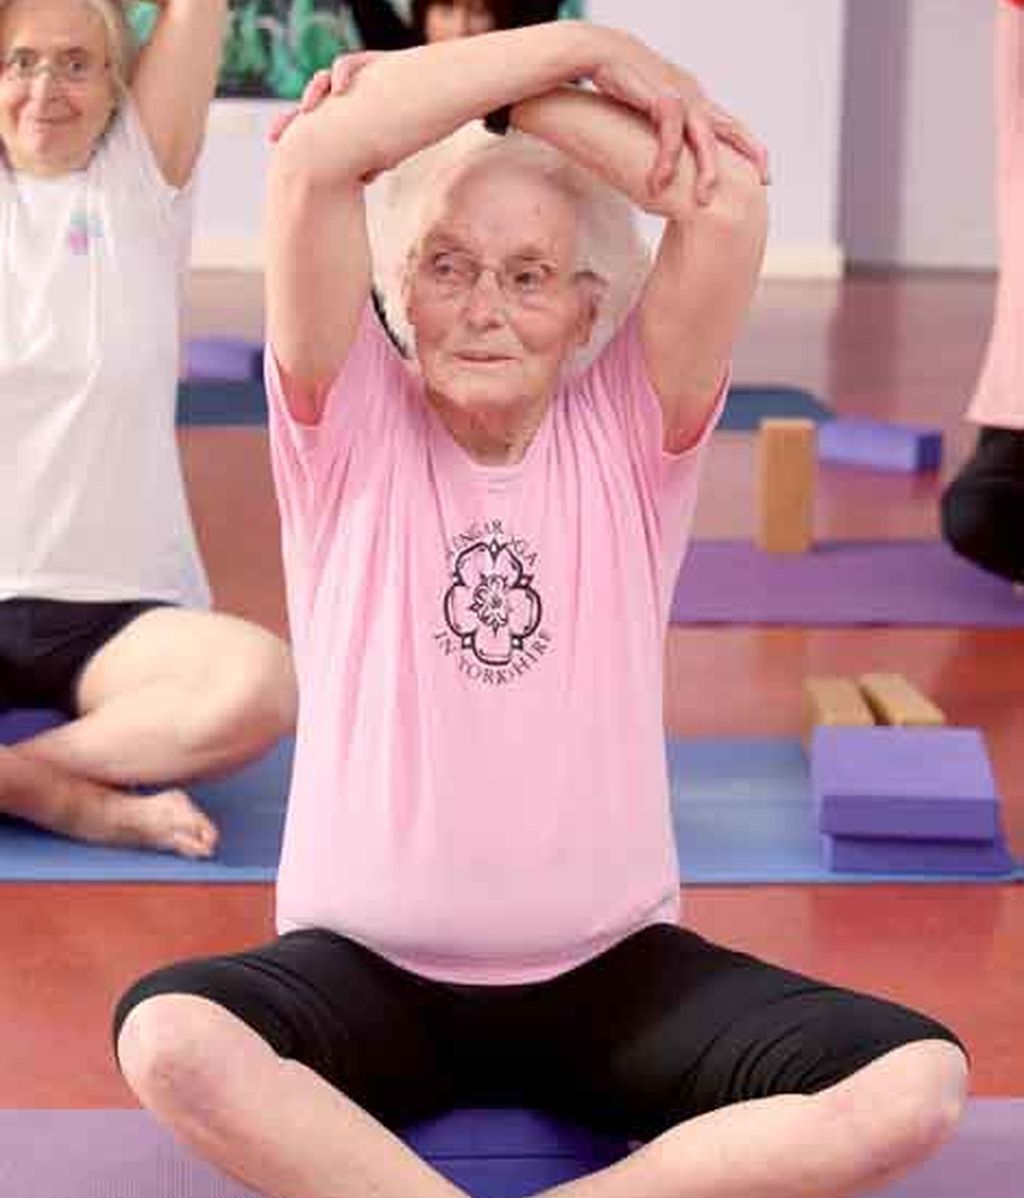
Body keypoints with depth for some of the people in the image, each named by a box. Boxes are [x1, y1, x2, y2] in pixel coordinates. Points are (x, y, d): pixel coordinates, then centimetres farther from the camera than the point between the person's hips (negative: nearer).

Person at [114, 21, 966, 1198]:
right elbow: (312, 161, -18)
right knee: (167, 1037, -34)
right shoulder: (351, 427, -3)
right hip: (370, 968, -1)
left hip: (611, 971, 1)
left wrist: (506, 94, -11)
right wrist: (584, 43, -13)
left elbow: (728, 198, -16)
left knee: (918, 1080, -23)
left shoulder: (628, 433, 0)